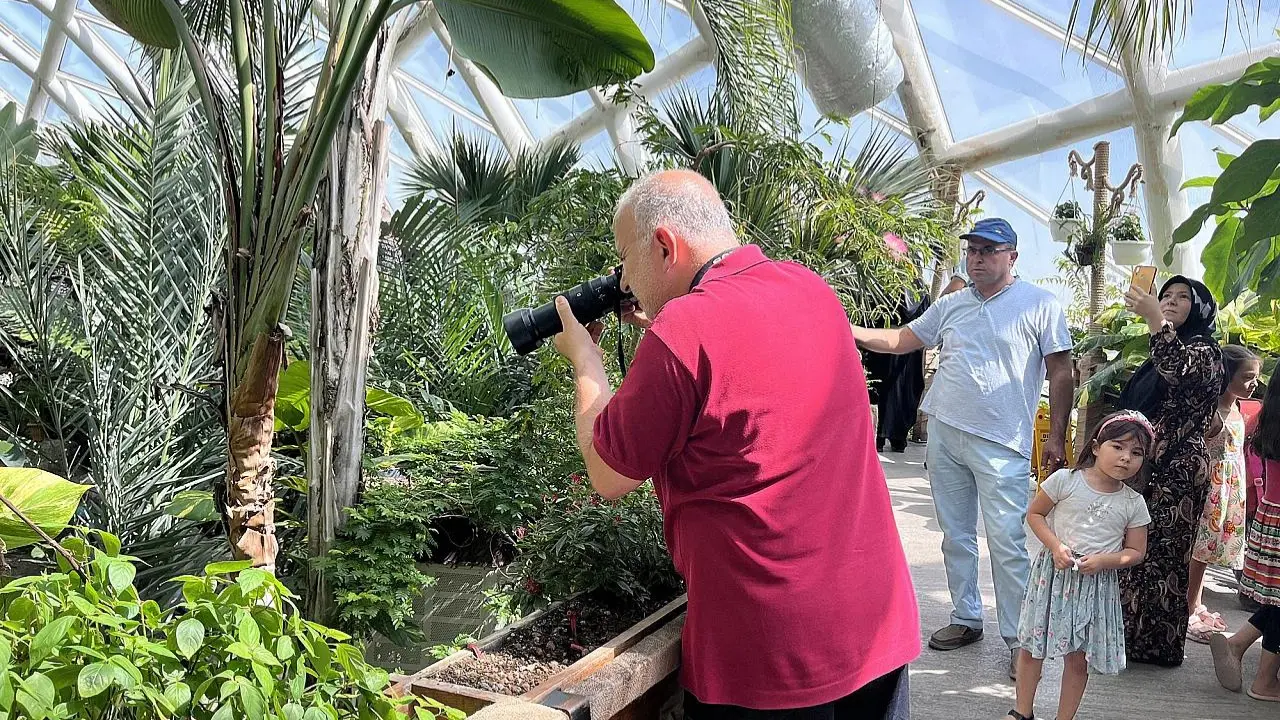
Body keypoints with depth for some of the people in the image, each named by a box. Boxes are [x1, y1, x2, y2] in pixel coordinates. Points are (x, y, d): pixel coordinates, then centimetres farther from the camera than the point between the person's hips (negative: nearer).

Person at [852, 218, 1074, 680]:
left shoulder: (1041, 306, -1)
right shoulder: (951, 305, 12)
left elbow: (1060, 373, -2)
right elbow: (902, 340, 14)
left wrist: (1057, 437, -5)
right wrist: (852, 332, -1)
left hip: (1001, 446, -5)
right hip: (943, 434, 5)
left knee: (1007, 545, -5)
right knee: (955, 537, 13)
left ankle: (1018, 638, 9)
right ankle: (966, 619, 27)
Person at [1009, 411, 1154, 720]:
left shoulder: (1134, 503, -2)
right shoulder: (1065, 480, -9)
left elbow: (1135, 552, 4)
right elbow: (1034, 513, -1)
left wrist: (1103, 560, -15)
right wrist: (1055, 546, -15)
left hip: (1097, 583, 1)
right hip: (1053, 573, -1)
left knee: (1078, 658, 8)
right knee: (1032, 646, 7)